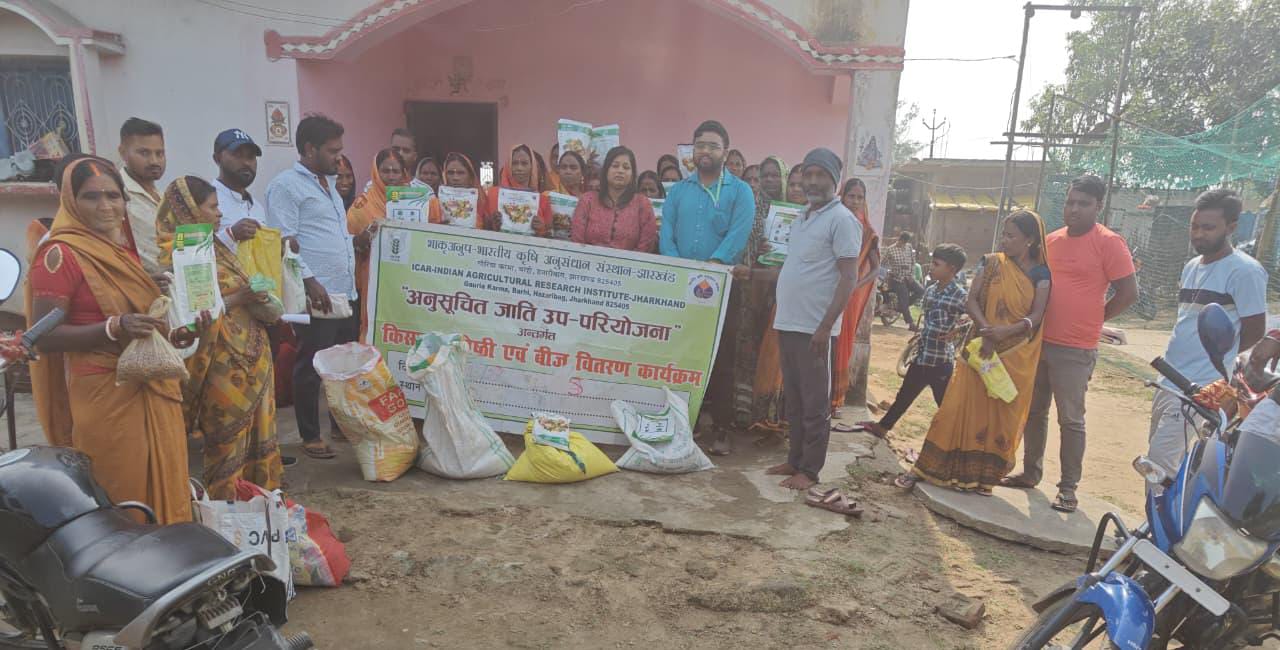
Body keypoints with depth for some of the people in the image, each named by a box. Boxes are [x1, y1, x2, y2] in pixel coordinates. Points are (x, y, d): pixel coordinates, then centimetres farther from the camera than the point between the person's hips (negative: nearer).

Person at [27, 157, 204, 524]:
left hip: (156, 386, 7)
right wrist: (114, 328, -27)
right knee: (123, 497, 4)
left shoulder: (132, 246, 10)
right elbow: (44, 336, -14)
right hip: (105, 392, -6)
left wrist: (179, 332, 2)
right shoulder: (60, 254, -10)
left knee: (167, 486, 13)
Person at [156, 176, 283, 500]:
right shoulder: (176, 254, -11)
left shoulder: (213, 245, 15)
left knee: (258, 438, 14)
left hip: (252, 357, 8)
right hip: (224, 365, -8)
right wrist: (239, 299, -21)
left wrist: (257, 299, 7)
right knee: (227, 445, 2)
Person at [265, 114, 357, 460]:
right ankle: (310, 436, 12)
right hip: (316, 295, -9)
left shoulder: (329, 184, 20)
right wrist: (310, 282, -20)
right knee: (312, 366, 1)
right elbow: (285, 242, -15)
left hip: (345, 292, 9)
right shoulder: (286, 185, -7)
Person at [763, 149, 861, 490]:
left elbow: (849, 277, -14)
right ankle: (795, 459, 25)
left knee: (815, 403, 1)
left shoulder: (842, 220, -8)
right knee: (794, 399, 15)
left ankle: (810, 469, 10)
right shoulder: (801, 218, 16)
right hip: (787, 323, 8)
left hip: (813, 328, -8)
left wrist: (826, 326, -19)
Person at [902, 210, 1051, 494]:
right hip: (980, 349, 1)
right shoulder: (991, 263, 4)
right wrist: (986, 330, -20)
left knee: (1002, 416, 5)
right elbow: (971, 301, -3)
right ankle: (927, 469, 6)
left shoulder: (1041, 274, 0)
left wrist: (1007, 331, -25)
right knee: (956, 408, -2)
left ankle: (983, 476, 19)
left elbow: (1036, 316, -8)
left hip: (1016, 358, 0)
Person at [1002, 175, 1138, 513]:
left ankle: (1068, 487, 12)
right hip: (1038, 341, 6)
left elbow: (1129, 292, -9)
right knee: (1033, 412, 15)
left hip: (1075, 350, -6)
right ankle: (1030, 472, 28)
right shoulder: (1050, 240, 9)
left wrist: (1095, 319, -2)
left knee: (1071, 420, 1)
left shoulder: (1108, 243, -8)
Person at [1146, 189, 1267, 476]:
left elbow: (1254, 331, -9)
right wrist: (1179, 356, 14)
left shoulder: (1244, 271, -12)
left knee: (1159, 466, -12)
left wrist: (1214, 356, 2)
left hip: (1198, 388, -8)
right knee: (1162, 458, 16)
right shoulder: (1192, 266, 13)